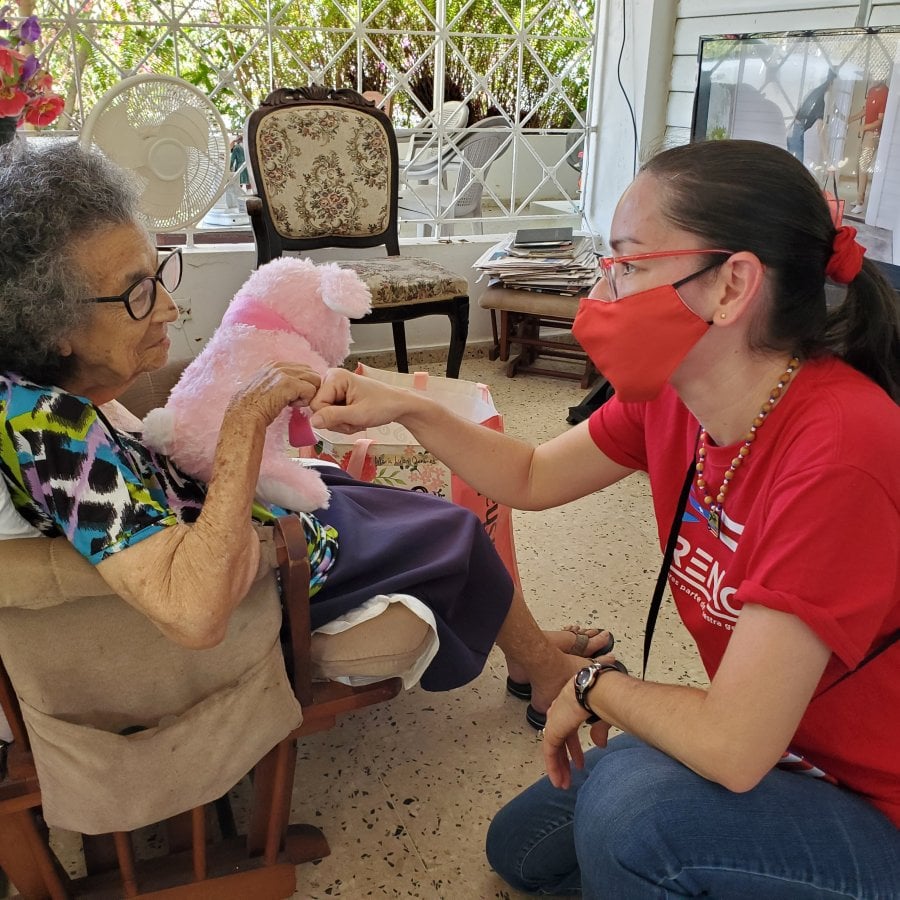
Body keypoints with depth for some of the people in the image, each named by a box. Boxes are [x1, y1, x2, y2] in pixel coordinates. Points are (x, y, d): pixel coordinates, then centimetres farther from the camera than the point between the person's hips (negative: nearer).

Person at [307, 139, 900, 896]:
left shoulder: (837, 447, -35)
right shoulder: (674, 391, -10)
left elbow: (730, 746, -35)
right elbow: (532, 478, 3)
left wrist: (597, 688, -16)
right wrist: (406, 410, -9)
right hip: (774, 750, 7)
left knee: (630, 795, -32)